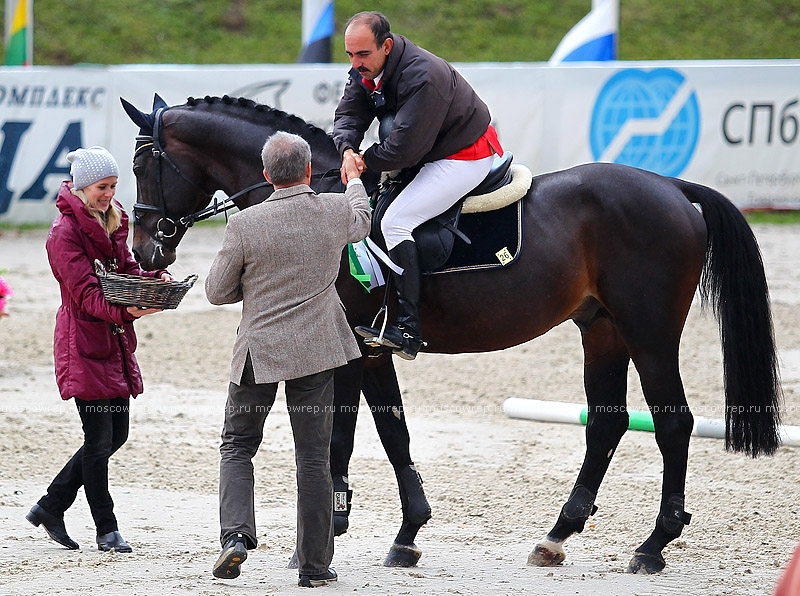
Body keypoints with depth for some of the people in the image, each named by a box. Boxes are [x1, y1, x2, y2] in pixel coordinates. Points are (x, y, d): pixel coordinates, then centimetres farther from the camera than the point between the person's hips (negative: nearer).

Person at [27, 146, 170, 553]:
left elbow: (126, 270, 16)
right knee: (100, 439, -4)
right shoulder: (66, 231, -13)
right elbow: (86, 293, -22)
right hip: (84, 343, -9)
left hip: (115, 343, 9)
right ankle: (107, 529, 6)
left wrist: (155, 279, -6)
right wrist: (124, 311, -38)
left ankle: (50, 507, 21)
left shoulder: (111, 222, 13)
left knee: (116, 434, 9)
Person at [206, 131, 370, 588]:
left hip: (259, 349, -1)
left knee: (237, 446, 15)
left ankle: (236, 533, -7)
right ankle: (315, 564, 10)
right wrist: (354, 181, 39)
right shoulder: (337, 211, -7)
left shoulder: (246, 224, -14)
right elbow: (362, 222, 20)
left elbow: (217, 291, -4)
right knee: (314, 457, 7)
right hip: (316, 349, 1)